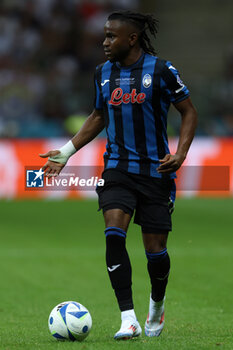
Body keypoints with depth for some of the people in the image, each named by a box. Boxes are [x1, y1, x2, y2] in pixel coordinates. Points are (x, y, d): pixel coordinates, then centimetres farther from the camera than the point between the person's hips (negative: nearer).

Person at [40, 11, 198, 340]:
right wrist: (67, 151, 15)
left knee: (155, 248, 1)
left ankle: (157, 305, 33)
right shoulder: (104, 72, 7)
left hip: (155, 170, -3)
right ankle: (129, 320, -18)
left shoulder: (160, 70, -7)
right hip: (117, 169, 3)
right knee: (114, 233, -19)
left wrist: (180, 154, -13)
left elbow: (189, 112, -1)